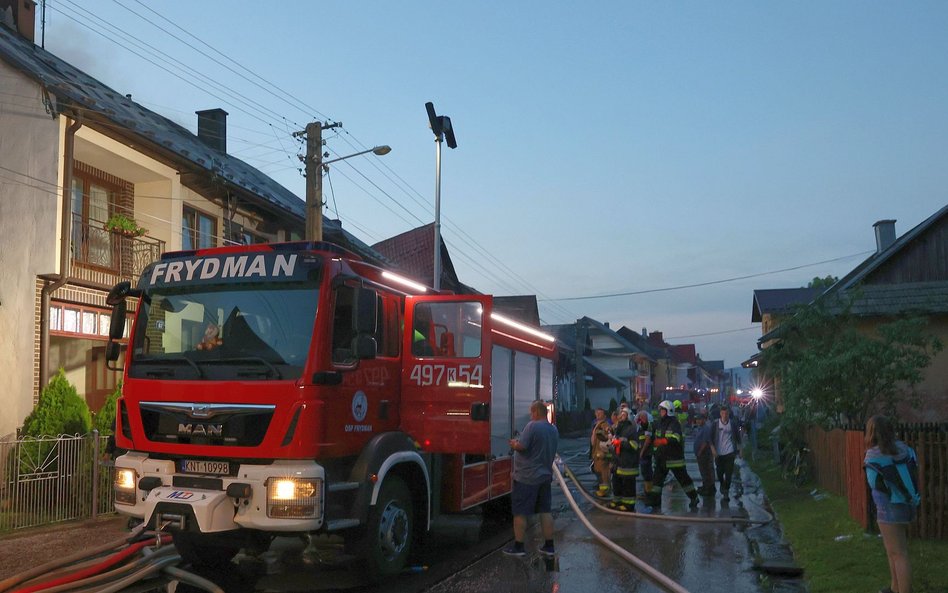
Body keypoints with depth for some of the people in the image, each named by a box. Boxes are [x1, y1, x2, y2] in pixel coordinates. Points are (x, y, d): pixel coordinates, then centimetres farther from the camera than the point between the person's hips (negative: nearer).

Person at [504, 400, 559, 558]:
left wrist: (514, 444, 1)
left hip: (526, 477, -8)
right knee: (545, 511, 12)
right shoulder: (554, 430, 8)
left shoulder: (532, 426, -18)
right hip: (545, 476, 8)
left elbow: (521, 446, -21)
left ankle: (518, 546, 7)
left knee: (520, 512, 2)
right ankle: (549, 546, 15)